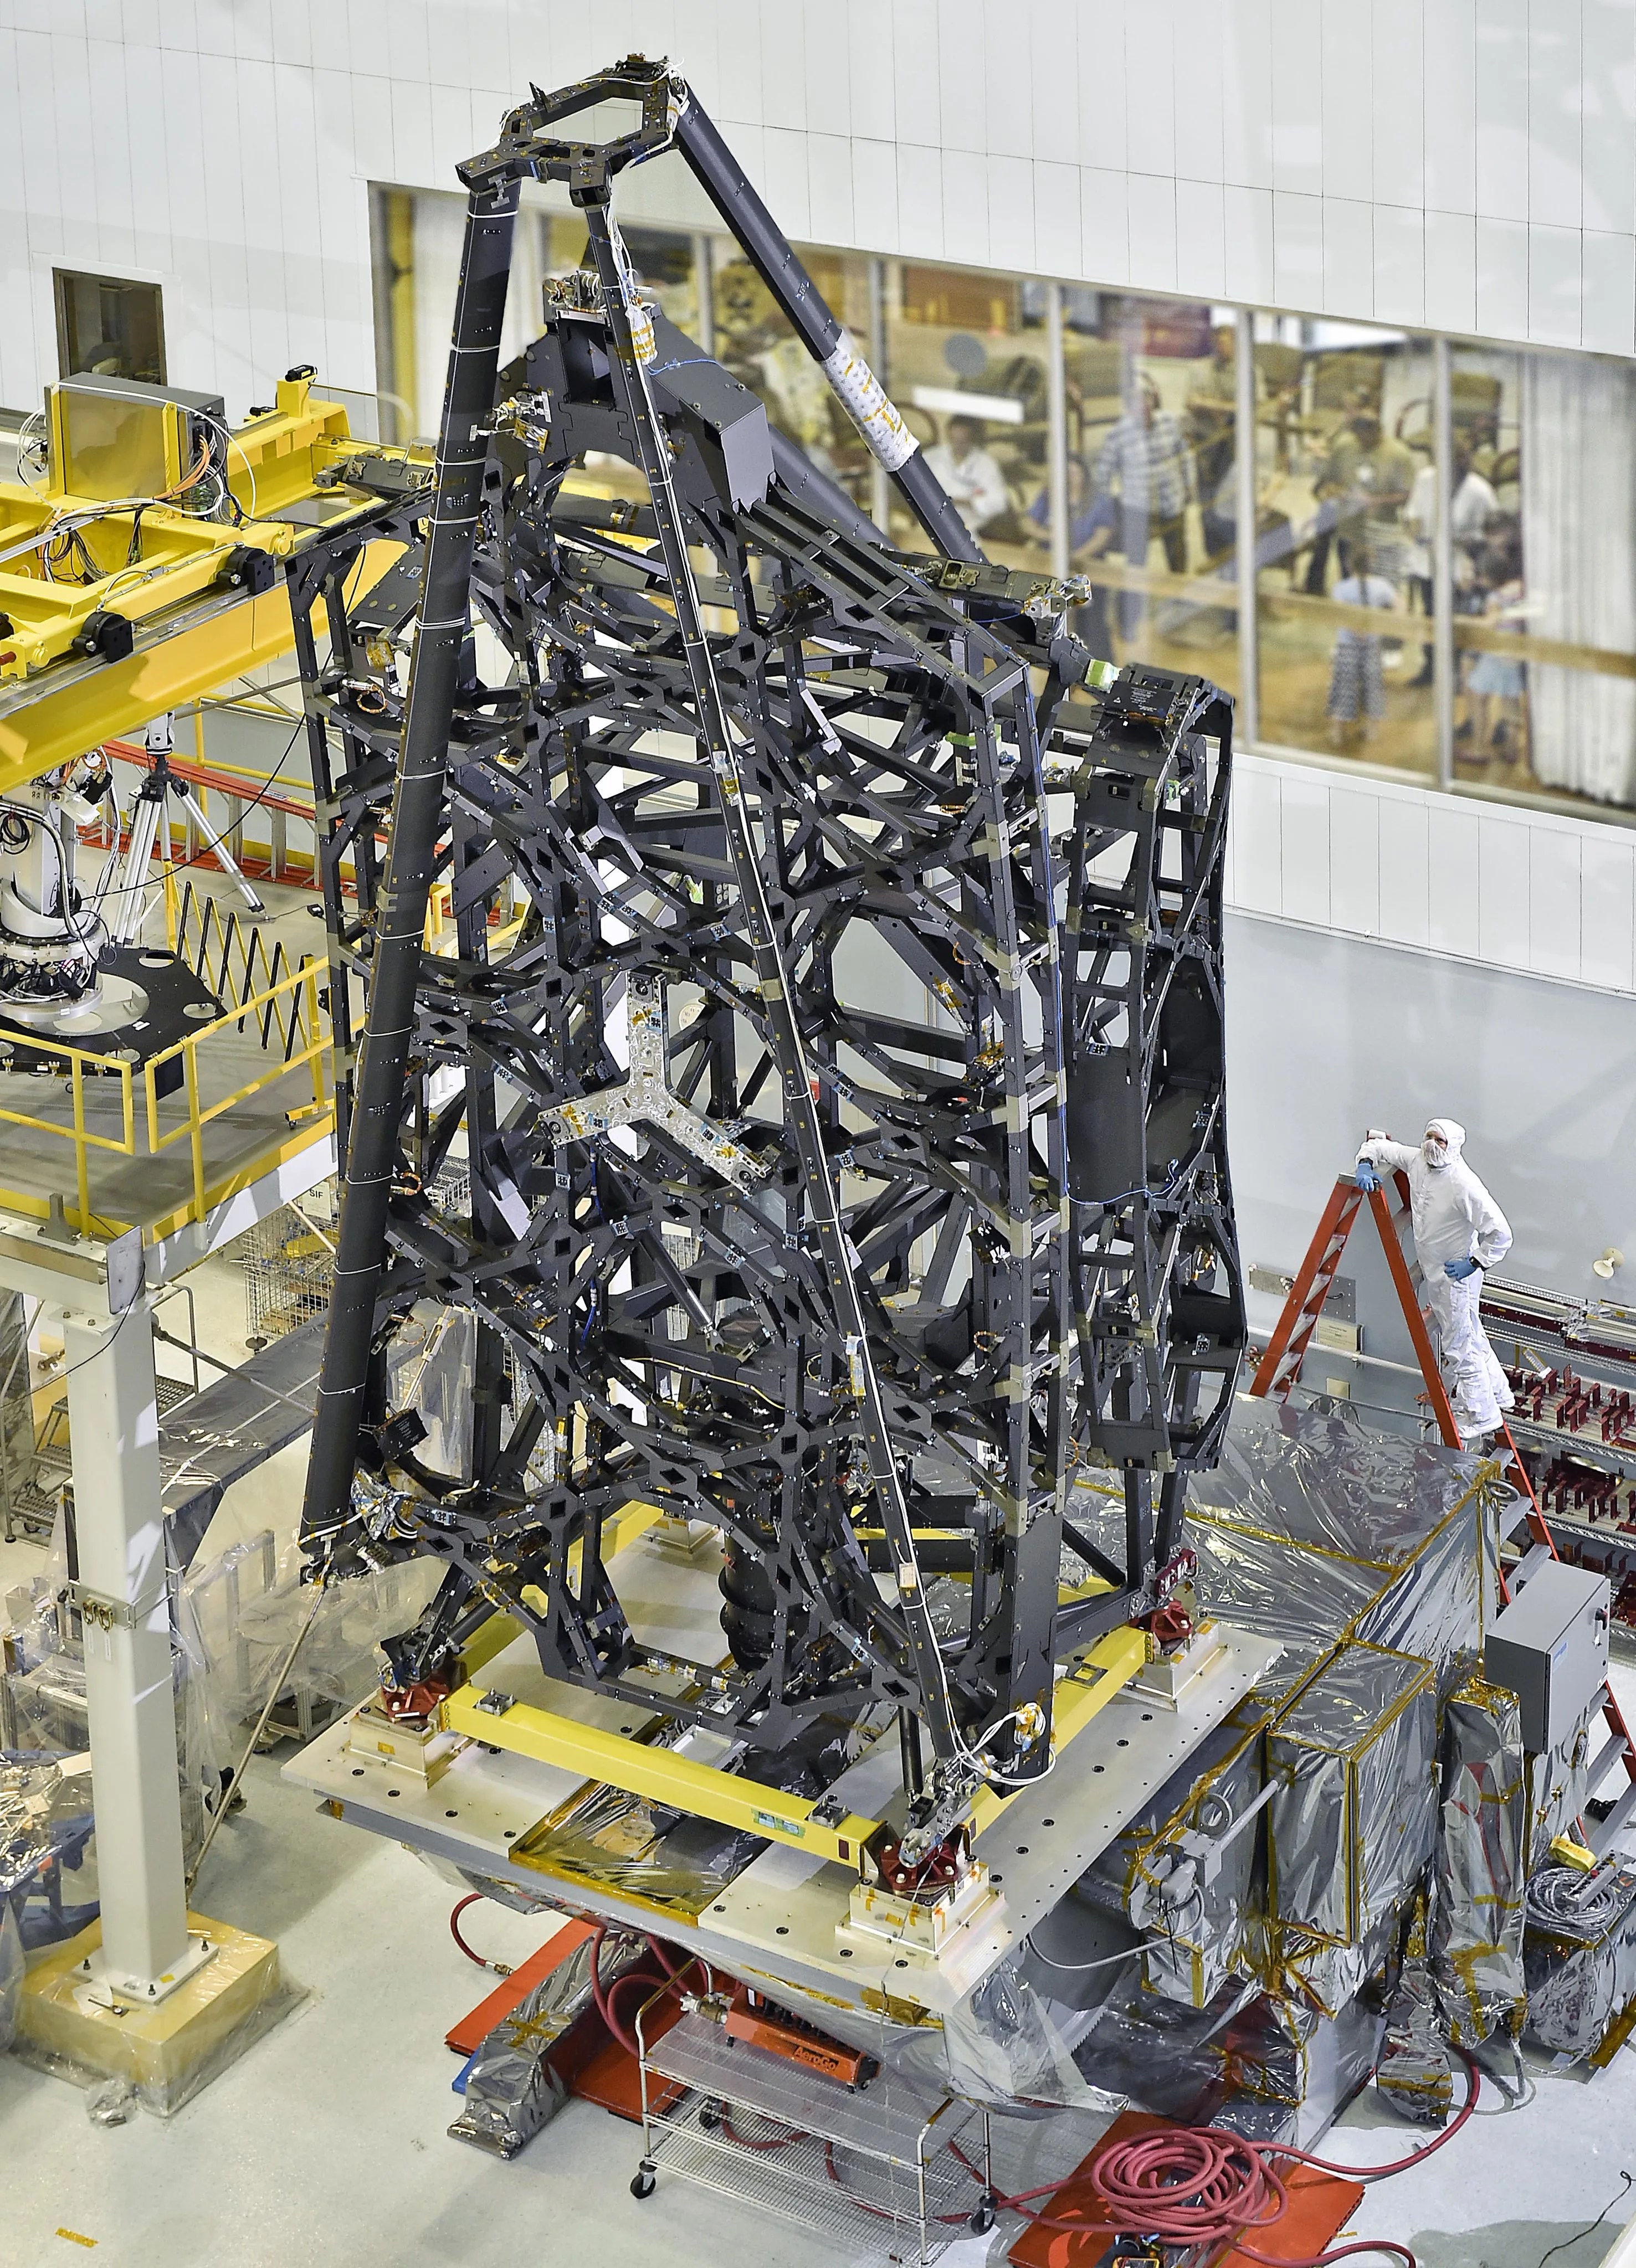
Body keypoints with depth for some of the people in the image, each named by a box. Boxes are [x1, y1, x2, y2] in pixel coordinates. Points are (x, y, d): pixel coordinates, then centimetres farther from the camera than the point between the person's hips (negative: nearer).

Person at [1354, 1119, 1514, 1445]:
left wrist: (1474, 1262, -21)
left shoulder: (1464, 1184, -28)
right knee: (1472, 1337, 24)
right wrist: (1365, 1166, -9)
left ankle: (1481, 1416, 14)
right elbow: (1379, 1146, 11)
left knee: (1460, 1345, 0)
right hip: (1432, 1272, 9)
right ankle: (1497, 1394, 41)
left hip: (1456, 1275, -9)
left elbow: (1500, 1232, -26)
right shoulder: (1417, 1161, -5)